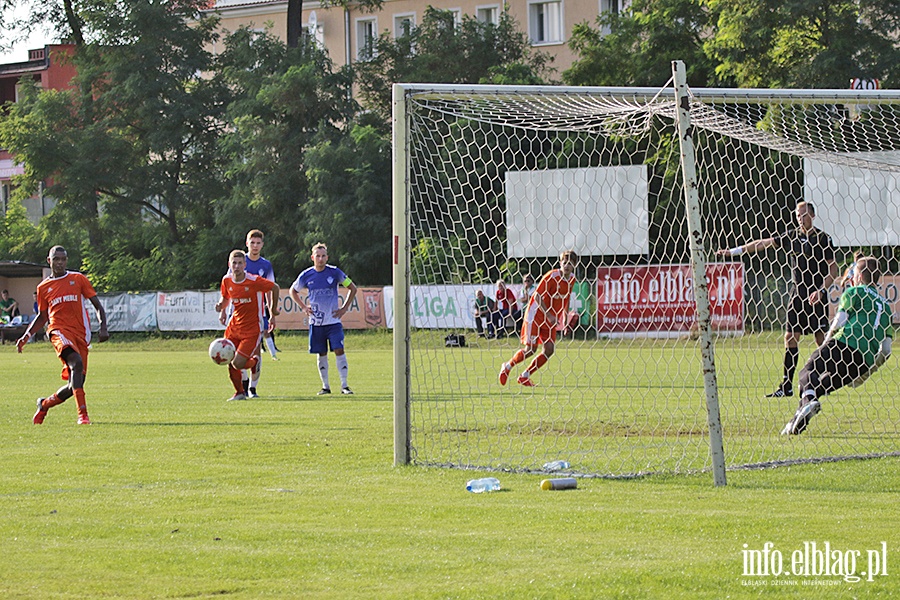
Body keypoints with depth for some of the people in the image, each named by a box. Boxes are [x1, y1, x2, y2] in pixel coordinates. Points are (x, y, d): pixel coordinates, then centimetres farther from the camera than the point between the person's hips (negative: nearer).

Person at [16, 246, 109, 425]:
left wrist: (103, 328, -4)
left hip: (81, 334, 2)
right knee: (76, 363, -33)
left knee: (74, 385, 0)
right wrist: (26, 336, 12)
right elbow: (42, 316, 24)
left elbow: (97, 305, 11)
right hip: (59, 330, -2)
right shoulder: (43, 287, 12)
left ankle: (44, 404, 30)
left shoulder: (78, 279, 9)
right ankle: (82, 414, -39)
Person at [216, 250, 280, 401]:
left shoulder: (254, 281, -16)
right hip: (234, 328, 5)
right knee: (230, 364, -1)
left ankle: (254, 361, 23)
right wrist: (221, 306, -7)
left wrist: (273, 308, 10)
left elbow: (274, 287, -1)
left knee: (237, 364, -13)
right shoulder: (227, 280, -2)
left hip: (252, 330, -5)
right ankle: (240, 393, 22)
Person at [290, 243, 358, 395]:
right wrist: (303, 307, 7)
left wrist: (344, 308, 1)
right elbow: (293, 291, 19)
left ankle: (344, 385, -5)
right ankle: (325, 386, 13)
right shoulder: (306, 276, 1)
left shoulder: (335, 273, -4)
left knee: (339, 350, -11)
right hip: (316, 322, 2)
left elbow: (353, 288, 7)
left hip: (333, 321, -2)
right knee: (321, 354, 5)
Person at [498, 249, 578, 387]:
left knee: (549, 349, -6)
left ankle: (525, 376, 6)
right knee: (531, 348, -11)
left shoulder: (572, 279, 3)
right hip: (536, 314, -6)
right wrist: (549, 315, -21)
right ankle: (507, 367, 14)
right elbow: (537, 296, -16)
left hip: (551, 318, 6)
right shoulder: (552, 276, -18)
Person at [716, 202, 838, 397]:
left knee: (821, 339, -5)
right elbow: (763, 244, 8)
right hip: (798, 296, 5)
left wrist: (822, 290, -15)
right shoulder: (791, 236, 8)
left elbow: (833, 269, -3)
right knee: (790, 338, 0)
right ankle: (786, 386, 2)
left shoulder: (823, 239, -4)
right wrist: (734, 251, 5)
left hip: (817, 297, -5)